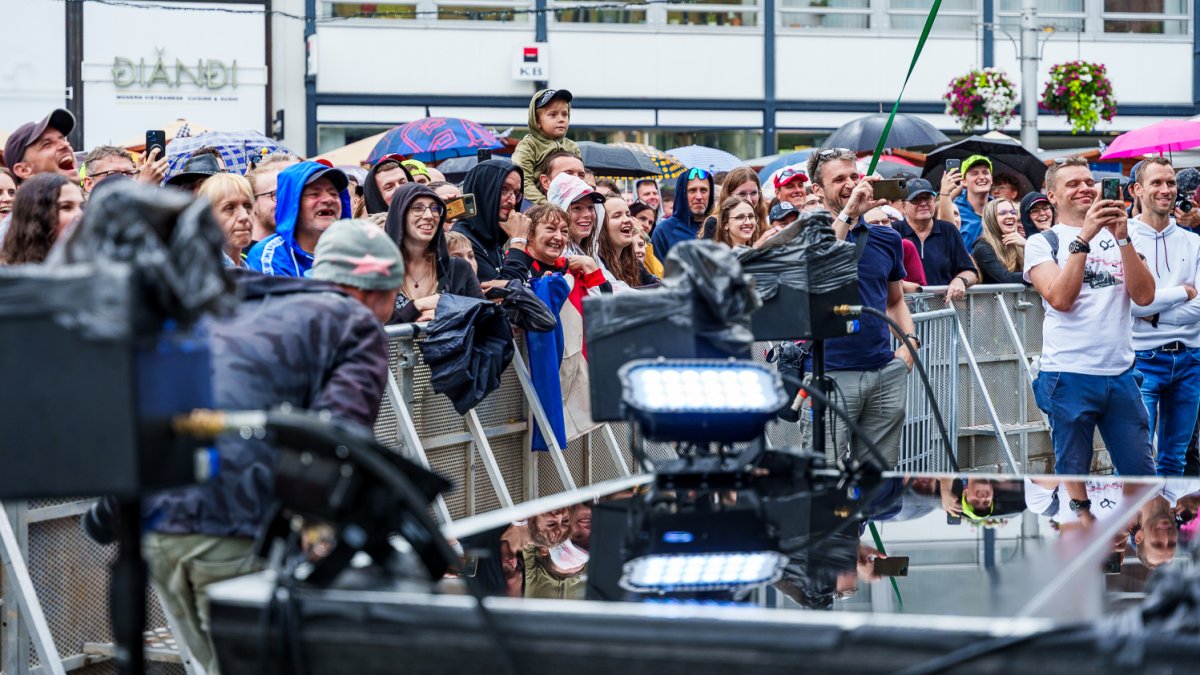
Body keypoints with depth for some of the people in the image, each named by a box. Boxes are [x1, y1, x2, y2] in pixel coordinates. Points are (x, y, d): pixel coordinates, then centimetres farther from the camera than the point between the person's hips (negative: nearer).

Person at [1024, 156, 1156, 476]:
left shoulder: (1115, 238, 13)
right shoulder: (1042, 243, 4)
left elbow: (1145, 295, -1)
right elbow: (1060, 299, -13)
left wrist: (1122, 238, -9)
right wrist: (1085, 237, -16)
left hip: (1121, 372, 3)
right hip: (1069, 375, -3)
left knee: (1142, 473, 5)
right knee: (1072, 475, 3)